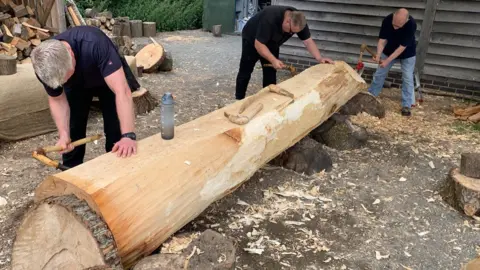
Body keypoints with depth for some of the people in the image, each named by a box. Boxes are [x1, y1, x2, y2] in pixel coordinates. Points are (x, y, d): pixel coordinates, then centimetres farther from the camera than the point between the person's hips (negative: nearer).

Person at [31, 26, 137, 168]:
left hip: (109, 79, -2)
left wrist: (128, 136, -59)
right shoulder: (45, 66, -31)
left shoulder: (94, 44, -45)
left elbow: (122, 92, -50)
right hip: (76, 86, 3)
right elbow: (57, 100, -14)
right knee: (72, 131, -2)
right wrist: (63, 134, -29)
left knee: (116, 130, -10)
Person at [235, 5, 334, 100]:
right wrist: (273, 60, -42)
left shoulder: (298, 20, -21)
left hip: (271, 43, 5)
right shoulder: (270, 18, -40)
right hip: (252, 40, -5)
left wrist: (319, 58, -26)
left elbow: (308, 41, -15)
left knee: (270, 73, -2)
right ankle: (239, 100, 14)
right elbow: (259, 44, -37)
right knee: (245, 72, 2)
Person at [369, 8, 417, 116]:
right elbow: (382, 40, -24)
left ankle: (406, 105, 1)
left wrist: (387, 61, -36)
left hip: (407, 53, -3)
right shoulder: (387, 20, -28)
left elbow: (402, 47, -33)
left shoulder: (411, 24, -36)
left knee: (407, 78, -7)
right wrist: (378, 55, -41)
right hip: (389, 51, 3)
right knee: (379, 74, 8)